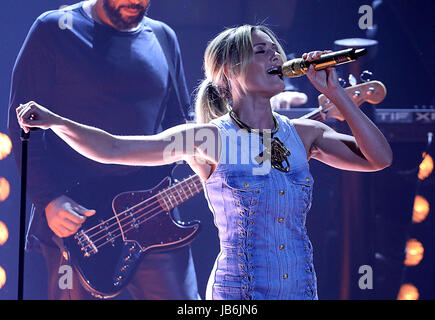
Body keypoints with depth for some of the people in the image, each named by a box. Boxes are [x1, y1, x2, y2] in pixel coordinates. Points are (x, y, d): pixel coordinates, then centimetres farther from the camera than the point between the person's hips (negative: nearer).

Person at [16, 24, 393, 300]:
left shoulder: (304, 133, 6)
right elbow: (111, 148, -8)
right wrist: (53, 120, -21)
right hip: (236, 291, -4)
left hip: (302, 287, 4)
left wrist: (335, 93, -2)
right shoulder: (208, 139, -6)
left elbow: (379, 158, 0)